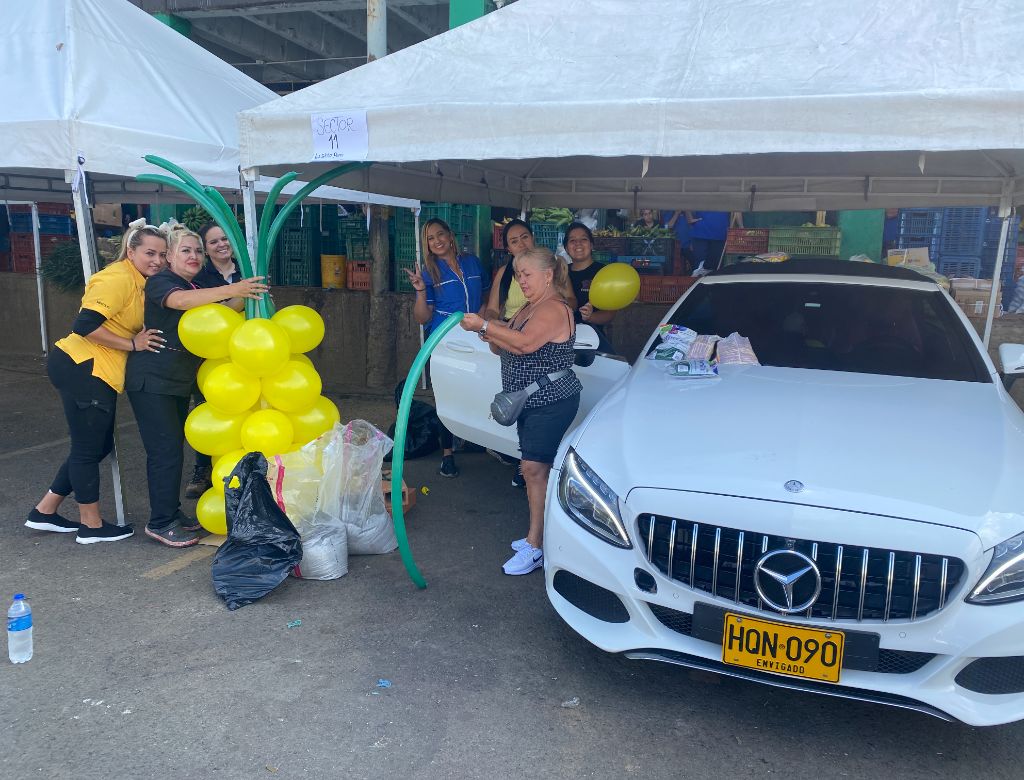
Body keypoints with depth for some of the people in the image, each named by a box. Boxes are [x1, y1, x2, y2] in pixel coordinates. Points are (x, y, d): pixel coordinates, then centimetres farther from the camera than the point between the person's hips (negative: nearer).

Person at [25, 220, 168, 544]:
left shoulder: (137, 282, 14)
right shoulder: (119, 278, -16)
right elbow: (85, 325, -23)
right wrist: (133, 344, -18)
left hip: (95, 373, 10)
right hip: (82, 369, -10)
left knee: (99, 445, 18)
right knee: (88, 449, 3)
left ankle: (45, 511, 31)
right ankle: (92, 525, 18)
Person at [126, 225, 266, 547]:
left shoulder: (197, 290, 13)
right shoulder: (160, 282, -12)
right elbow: (179, 300, -34)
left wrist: (244, 297, -17)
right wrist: (231, 290, -44)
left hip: (179, 382, 8)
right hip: (152, 380, -8)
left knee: (173, 447, 14)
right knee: (165, 449, -9)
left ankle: (171, 512, 24)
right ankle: (161, 522, 0)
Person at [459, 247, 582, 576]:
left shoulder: (554, 309, -15)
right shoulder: (529, 308, 17)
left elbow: (525, 343, -31)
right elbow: (504, 348, 16)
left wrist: (485, 326, -27)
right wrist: (491, 336, -6)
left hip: (551, 402, -10)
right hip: (530, 401, 10)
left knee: (535, 468, -11)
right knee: (536, 469, 13)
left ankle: (535, 547, -6)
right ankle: (540, 533, 23)